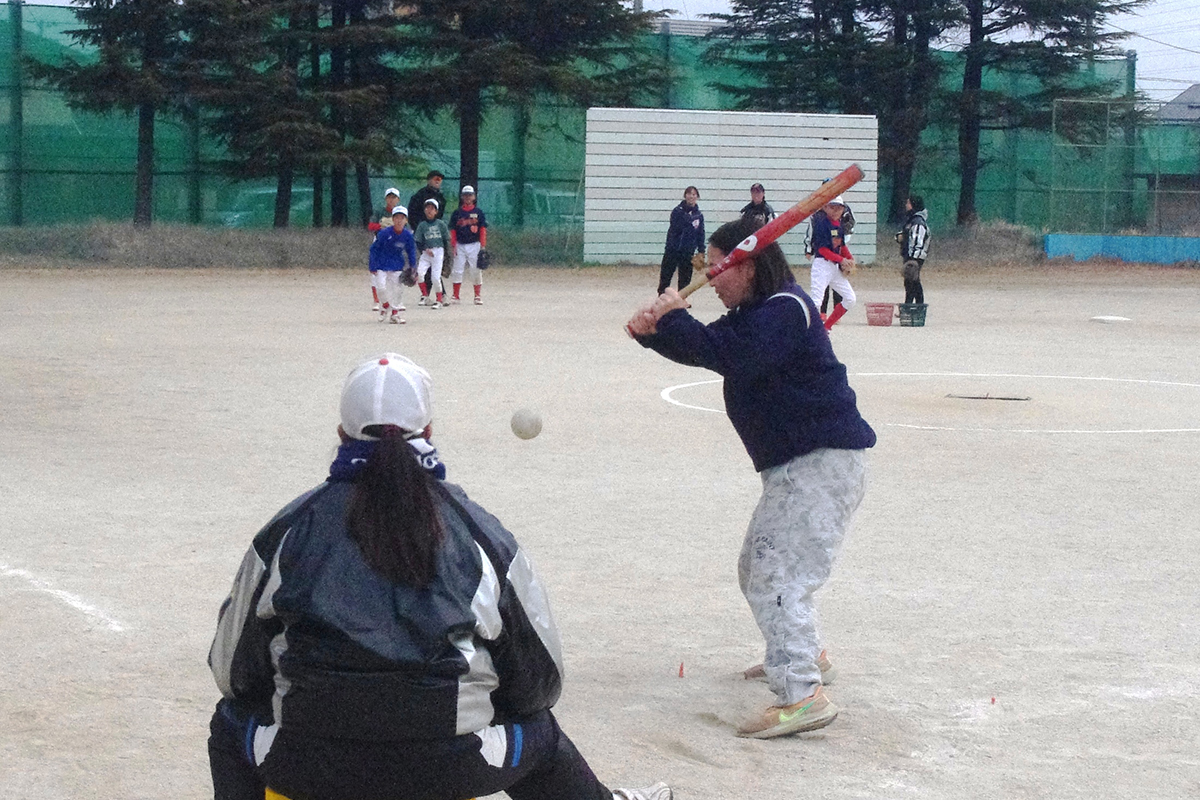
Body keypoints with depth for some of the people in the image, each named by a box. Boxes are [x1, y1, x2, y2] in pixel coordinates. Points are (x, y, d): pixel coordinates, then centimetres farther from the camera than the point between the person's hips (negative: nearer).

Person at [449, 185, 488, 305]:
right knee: (456, 271, -1)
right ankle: (455, 296, 6)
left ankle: (478, 296, 6)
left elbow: (483, 229, 2)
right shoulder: (457, 213, 7)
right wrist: (453, 246, 1)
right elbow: (453, 231, 8)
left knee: (476, 271, -1)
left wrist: (483, 245, -5)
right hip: (460, 245, 1)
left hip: (474, 245, -1)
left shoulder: (478, 212, 4)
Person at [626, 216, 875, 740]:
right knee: (757, 569, 24)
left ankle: (803, 697, -27)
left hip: (825, 460, -11)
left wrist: (674, 319, -21)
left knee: (778, 575, -20)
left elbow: (734, 358, -30)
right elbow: (704, 348, 15)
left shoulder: (786, 310, -17)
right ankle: (802, 653, 43)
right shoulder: (754, 314, 16)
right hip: (795, 464, 11)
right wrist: (654, 332, -5)